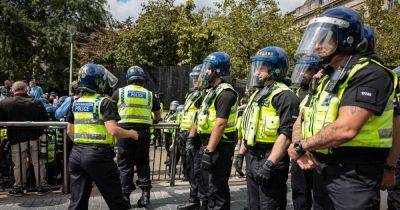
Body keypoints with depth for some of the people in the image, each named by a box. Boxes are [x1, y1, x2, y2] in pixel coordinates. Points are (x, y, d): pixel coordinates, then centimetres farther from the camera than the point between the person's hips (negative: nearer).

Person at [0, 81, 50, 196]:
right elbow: (45, 120, 2)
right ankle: (41, 186, 17)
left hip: (17, 139, -1)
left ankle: (18, 188, 20)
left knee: (19, 164, 10)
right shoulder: (36, 103, -2)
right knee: (38, 162, 9)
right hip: (35, 138, 1)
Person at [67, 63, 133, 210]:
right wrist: (131, 134, -3)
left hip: (76, 154, 7)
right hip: (98, 154, -7)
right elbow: (113, 130, -19)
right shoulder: (104, 103, -10)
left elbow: (69, 131, 17)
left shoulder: (75, 103, 10)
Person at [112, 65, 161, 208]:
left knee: (125, 164, 8)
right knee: (143, 163, 13)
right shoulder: (149, 95, 9)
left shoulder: (120, 92, 5)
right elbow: (158, 116, 17)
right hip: (143, 132, 1)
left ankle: (125, 196, 12)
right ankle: (145, 193, 10)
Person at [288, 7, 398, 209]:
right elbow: (301, 121, 13)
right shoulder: (327, 79, 14)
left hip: (353, 175, -8)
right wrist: (301, 150, -7)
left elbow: (345, 129, -26)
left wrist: (300, 146, -14)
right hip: (321, 169, 8)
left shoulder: (369, 74, -15)